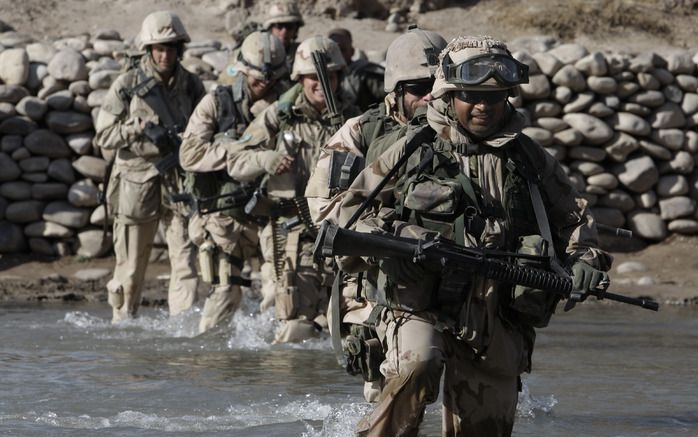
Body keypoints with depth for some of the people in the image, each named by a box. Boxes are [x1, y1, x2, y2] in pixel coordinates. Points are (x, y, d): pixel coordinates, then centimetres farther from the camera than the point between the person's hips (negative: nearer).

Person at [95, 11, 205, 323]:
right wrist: (138, 128, -16)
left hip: (180, 183, 2)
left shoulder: (191, 86, 6)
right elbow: (103, 136, -2)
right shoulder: (127, 86, -2)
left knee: (186, 261, -7)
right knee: (131, 266, 6)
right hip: (137, 183, -2)